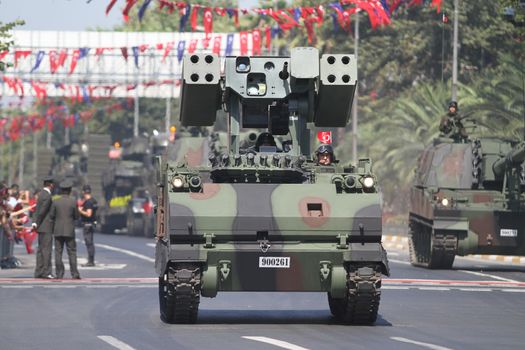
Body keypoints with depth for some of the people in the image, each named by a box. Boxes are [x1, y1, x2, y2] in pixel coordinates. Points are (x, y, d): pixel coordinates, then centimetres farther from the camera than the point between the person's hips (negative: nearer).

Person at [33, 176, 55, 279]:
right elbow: (41, 212, -18)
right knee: (46, 249, -9)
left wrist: (34, 223, 1)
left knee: (41, 249, 10)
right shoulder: (47, 196, -16)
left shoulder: (42, 194, 14)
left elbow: (37, 210, 10)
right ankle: (46, 272, -11)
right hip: (46, 227, -10)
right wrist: (37, 224, -8)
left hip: (42, 227, 10)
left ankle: (39, 272, 11)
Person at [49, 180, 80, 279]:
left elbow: (51, 216, 2)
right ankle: (74, 274, -2)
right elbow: (76, 217, 1)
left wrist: (52, 229, 14)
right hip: (69, 231, -1)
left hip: (58, 231, 1)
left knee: (58, 253, 4)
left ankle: (59, 274, 1)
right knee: (72, 252, 3)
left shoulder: (56, 202, -2)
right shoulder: (73, 202, -6)